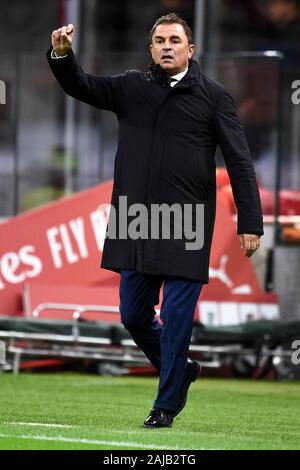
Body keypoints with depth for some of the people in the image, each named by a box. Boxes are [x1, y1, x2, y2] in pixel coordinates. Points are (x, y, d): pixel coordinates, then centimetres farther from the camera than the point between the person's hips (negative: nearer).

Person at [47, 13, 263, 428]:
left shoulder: (213, 96, 1)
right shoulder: (131, 88, 11)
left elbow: (239, 162, 0)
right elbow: (81, 86, 2)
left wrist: (250, 222, -6)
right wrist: (62, 55, -20)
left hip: (187, 227, -4)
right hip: (136, 223, 4)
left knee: (176, 318, -3)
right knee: (133, 316, 9)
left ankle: (166, 405, 9)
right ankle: (180, 370, 34)